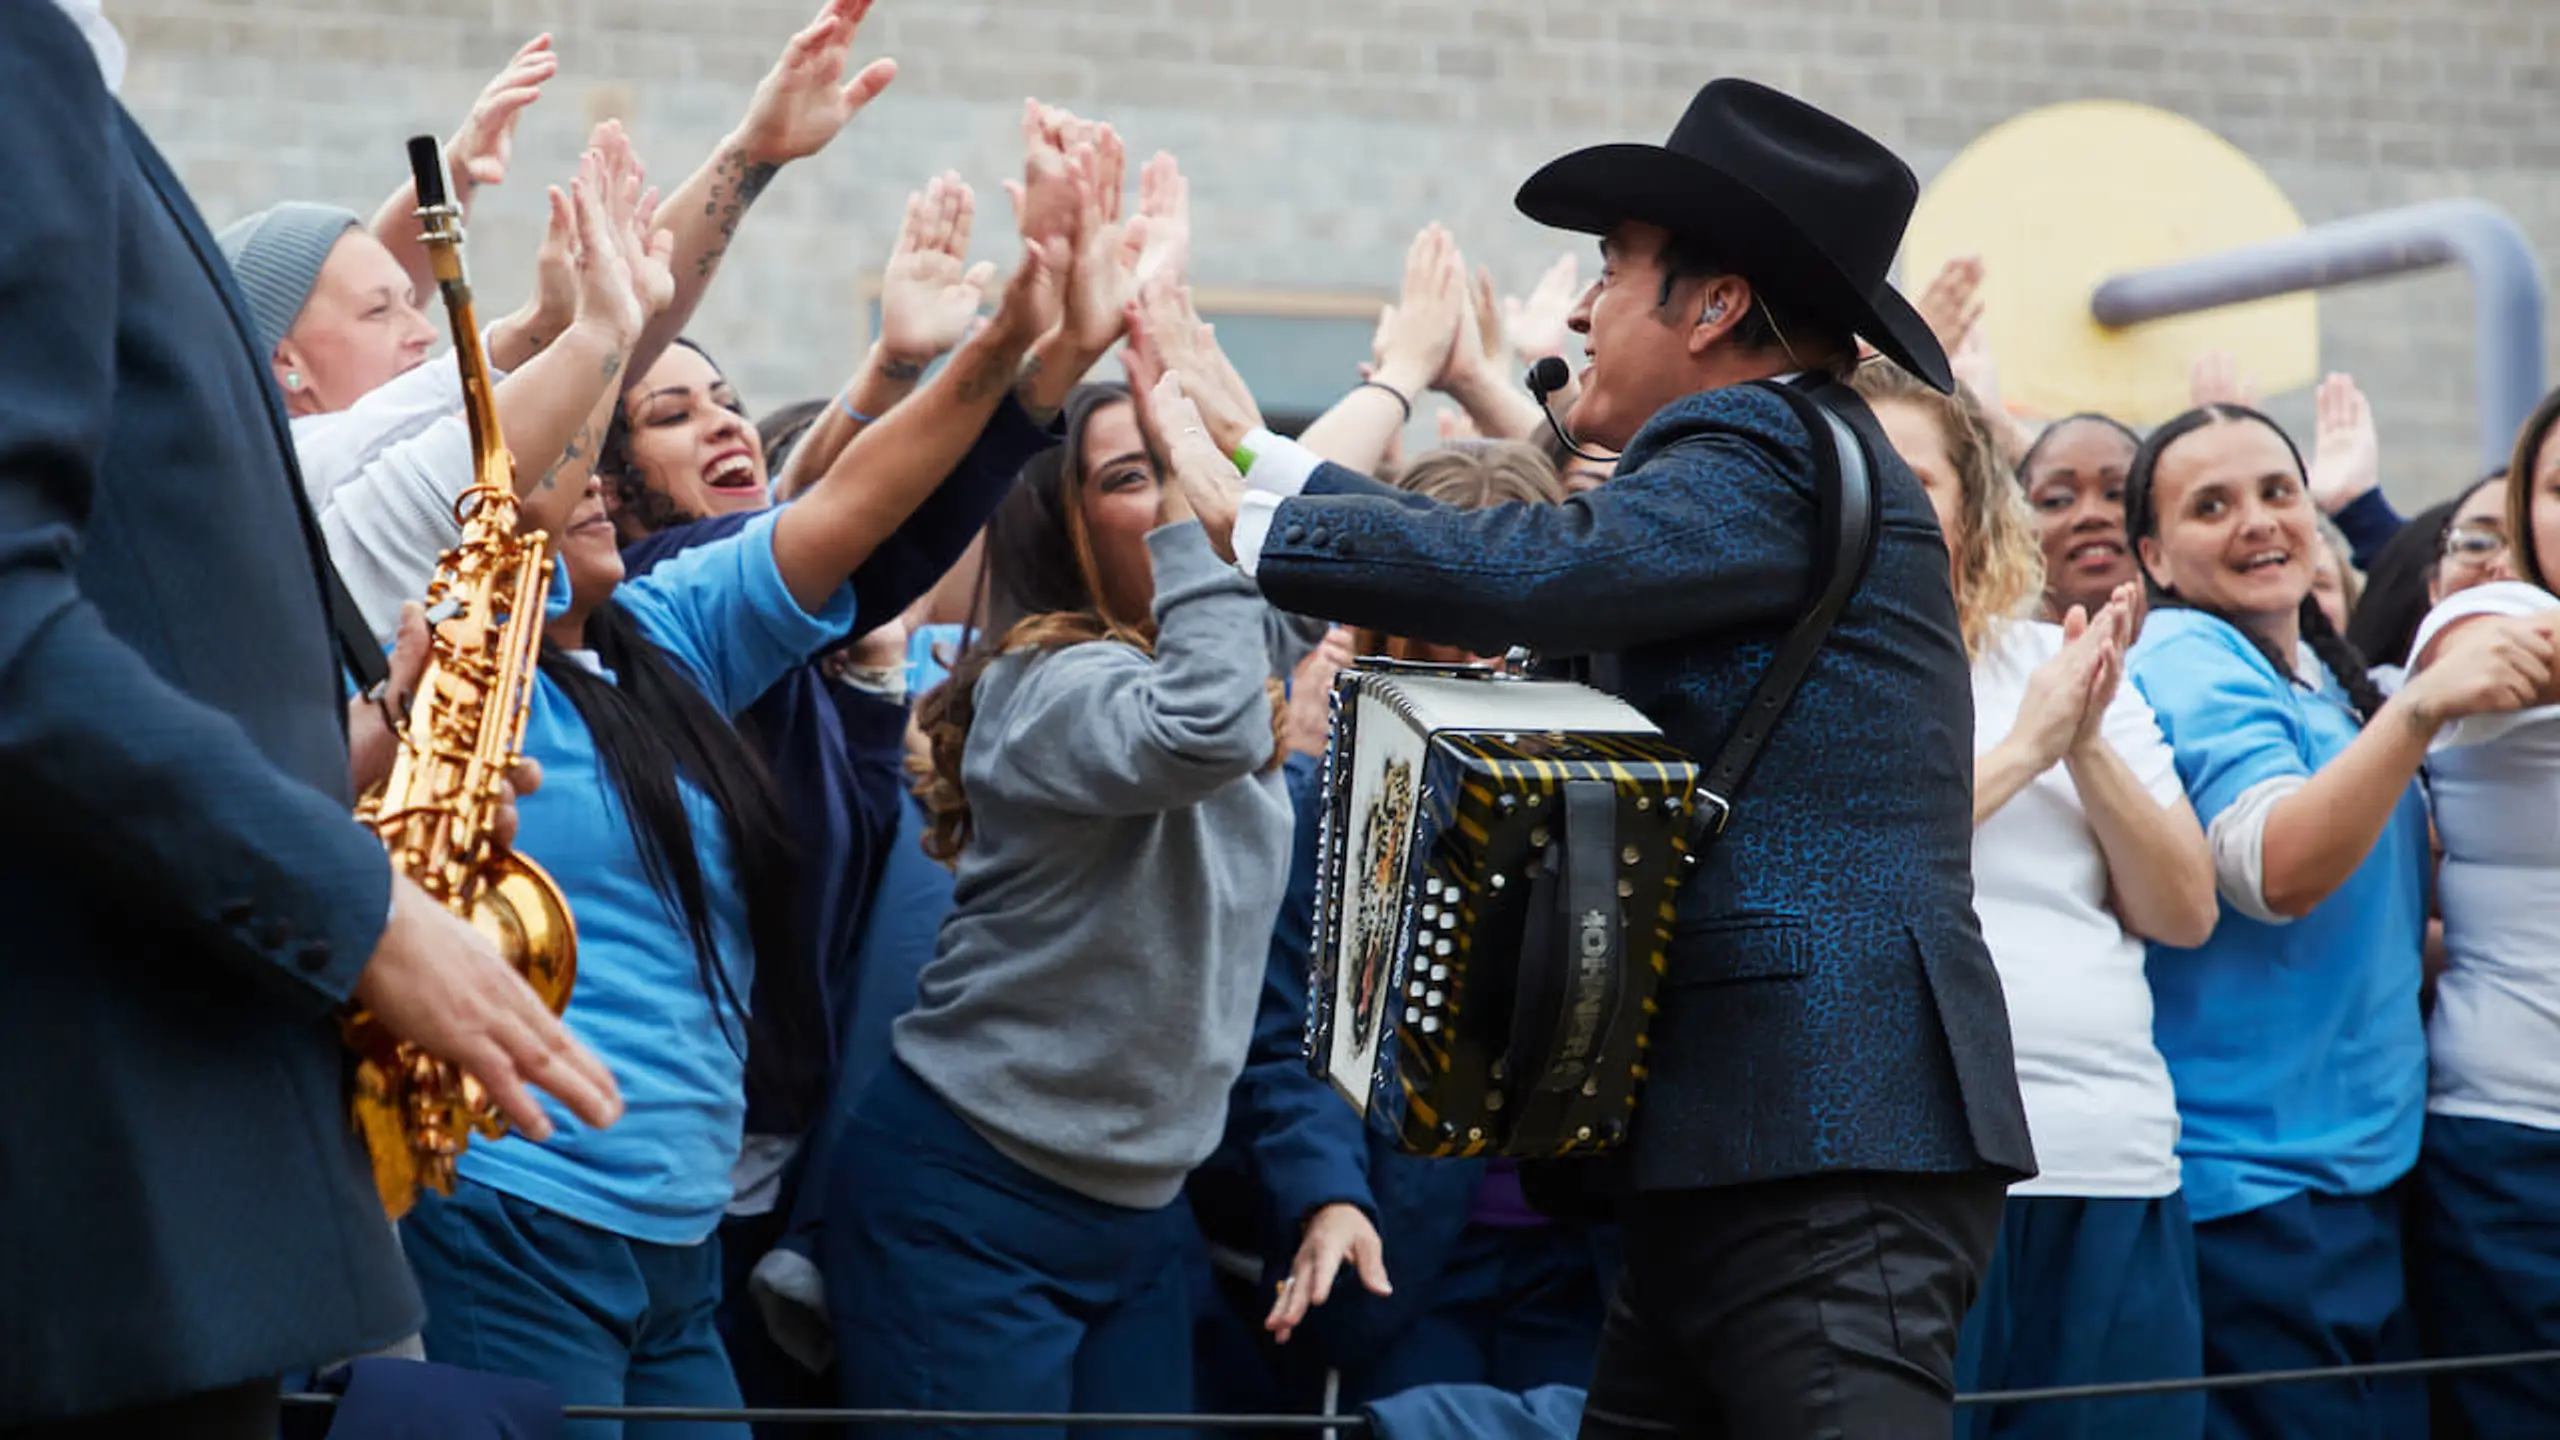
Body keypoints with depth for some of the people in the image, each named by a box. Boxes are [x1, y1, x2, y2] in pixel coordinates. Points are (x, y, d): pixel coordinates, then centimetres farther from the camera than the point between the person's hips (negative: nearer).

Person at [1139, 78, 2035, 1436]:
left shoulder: (1778, 453, -10)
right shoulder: (1768, 459, 21)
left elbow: (1531, 570, -24)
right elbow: (1536, 577, 24)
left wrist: (1242, 519, -12)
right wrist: (1252, 444, 27)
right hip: (1726, 1152, 10)